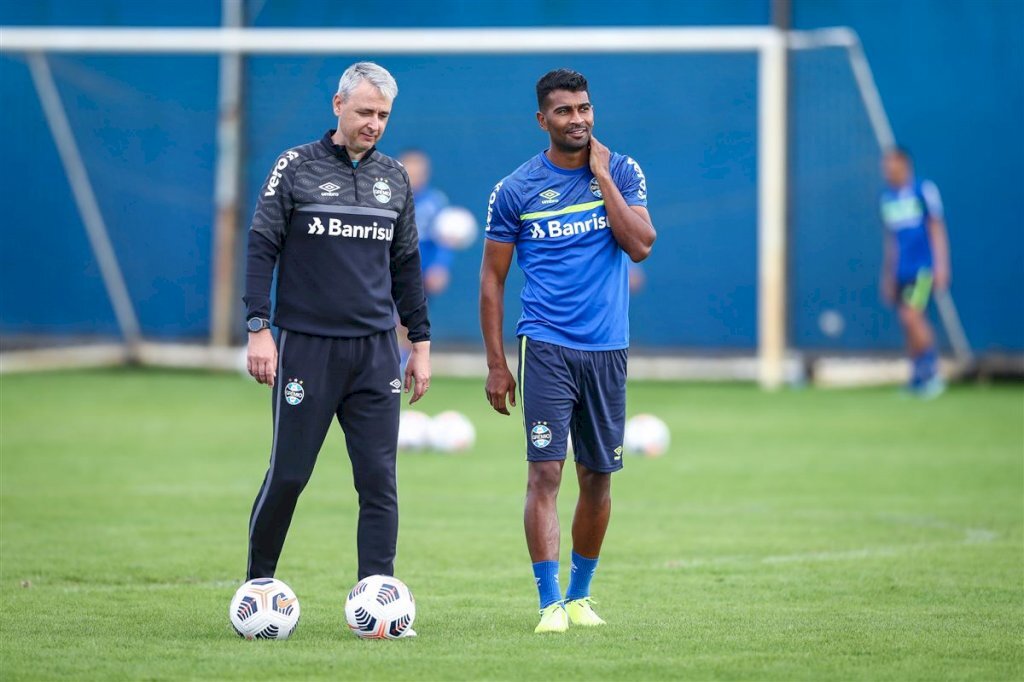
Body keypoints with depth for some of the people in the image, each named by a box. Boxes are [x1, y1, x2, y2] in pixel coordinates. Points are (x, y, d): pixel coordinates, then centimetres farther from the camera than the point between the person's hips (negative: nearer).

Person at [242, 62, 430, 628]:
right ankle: (258, 582, 19)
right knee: (289, 473, 0)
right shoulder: (296, 168, 0)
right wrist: (259, 329, -10)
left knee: (379, 480, -3)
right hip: (307, 347, -3)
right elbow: (261, 247, -2)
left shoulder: (393, 178, 12)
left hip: (375, 349, 3)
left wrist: (420, 342, 14)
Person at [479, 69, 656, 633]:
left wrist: (601, 175, -10)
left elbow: (640, 245, -10)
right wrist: (495, 365, 0)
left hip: (607, 350, 2)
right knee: (545, 473, -11)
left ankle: (580, 594, 23)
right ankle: (550, 603, -11)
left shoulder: (622, 173, 4)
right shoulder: (515, 190, 1)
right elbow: (492, 279, 5)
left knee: (597, 477, 8)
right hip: (546, 348, -2)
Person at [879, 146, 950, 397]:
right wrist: (888, 275, 20)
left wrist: (941, 266, -8)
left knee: (911, 315, -18)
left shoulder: (924, 190, -5)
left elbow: (937, 229, -3)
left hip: (923, 268, -6)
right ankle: (918, 379, 10)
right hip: (901, 271, 6)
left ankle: (932, 372, -9)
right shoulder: (887, 197, 13)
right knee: (911, 324, 5)